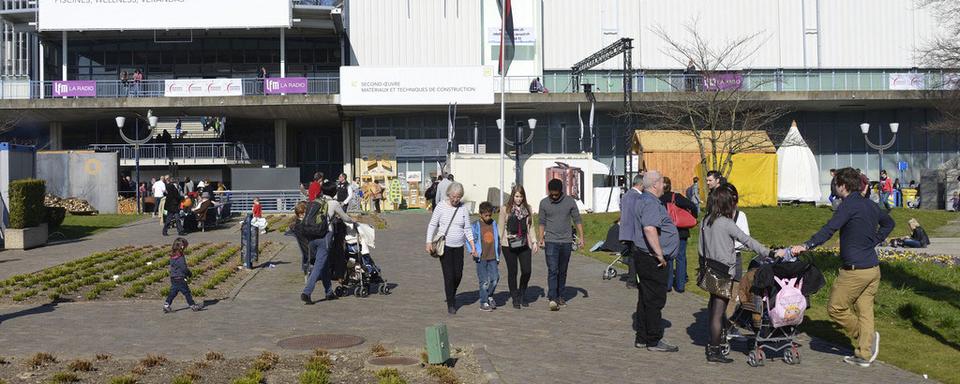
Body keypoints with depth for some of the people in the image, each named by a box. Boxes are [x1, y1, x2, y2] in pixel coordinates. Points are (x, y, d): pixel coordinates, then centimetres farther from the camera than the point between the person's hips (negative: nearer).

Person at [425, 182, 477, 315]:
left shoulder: (463, 209, 3)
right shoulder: (441, 206, -5)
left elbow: (467, 229, 8)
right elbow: (432, 225, -3)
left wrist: (472, 245, 3)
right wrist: (429, 242, -12)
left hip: (459, 246, 3)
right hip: (444, 246, -3)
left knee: (458, 275, 4)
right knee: (449, 275, -6)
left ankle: (452, 294, 34)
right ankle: (450, 304, 6)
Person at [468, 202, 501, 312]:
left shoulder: (494, 224, 8)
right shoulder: (476, 226, -5)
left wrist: (498, 256, 17)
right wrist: (472, 250, -18)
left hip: (492, 257, 4)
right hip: (481, 258, -4)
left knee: (495, 278, -3)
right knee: (484, 281, -2)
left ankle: (489, 296, 22)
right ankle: (484, 303, 8)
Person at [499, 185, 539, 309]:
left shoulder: (527, 209, 8)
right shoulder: (506, 209, -2)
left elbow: (530, 227, 13)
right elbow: (501, 228, 1)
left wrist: (534, 241, 7)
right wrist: (499, 243, -2)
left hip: (524, 245, 3)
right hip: (509, 245, -2)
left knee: (526, 271, -1)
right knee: (512, 271, 4)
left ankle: (522, 295, 22)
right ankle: (514, 298, 17)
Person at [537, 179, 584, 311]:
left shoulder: (570, 201, 2)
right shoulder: (544, 203, 3)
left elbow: (577, 220, 6)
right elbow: (542, 222, 8)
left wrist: (581, 237, 0)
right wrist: (540, 239, 0)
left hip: (566, 242, 1)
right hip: (551, 242, -1)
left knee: (562, 271, 10)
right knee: (552, 270, -12)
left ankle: (560, 297, 20)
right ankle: (552, 299, -16)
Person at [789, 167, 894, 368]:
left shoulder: (849, 205, -14)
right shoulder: (870, 205, 12)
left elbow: (829, 229, -26)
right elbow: (889, 223, 30)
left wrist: (806, 245, -31)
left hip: (855, 270, -9)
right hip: (873, 268, 9)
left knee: (835, 308, 3)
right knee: (864, 310, 11)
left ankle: (868, 336, 4)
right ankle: (865, 355, 13)